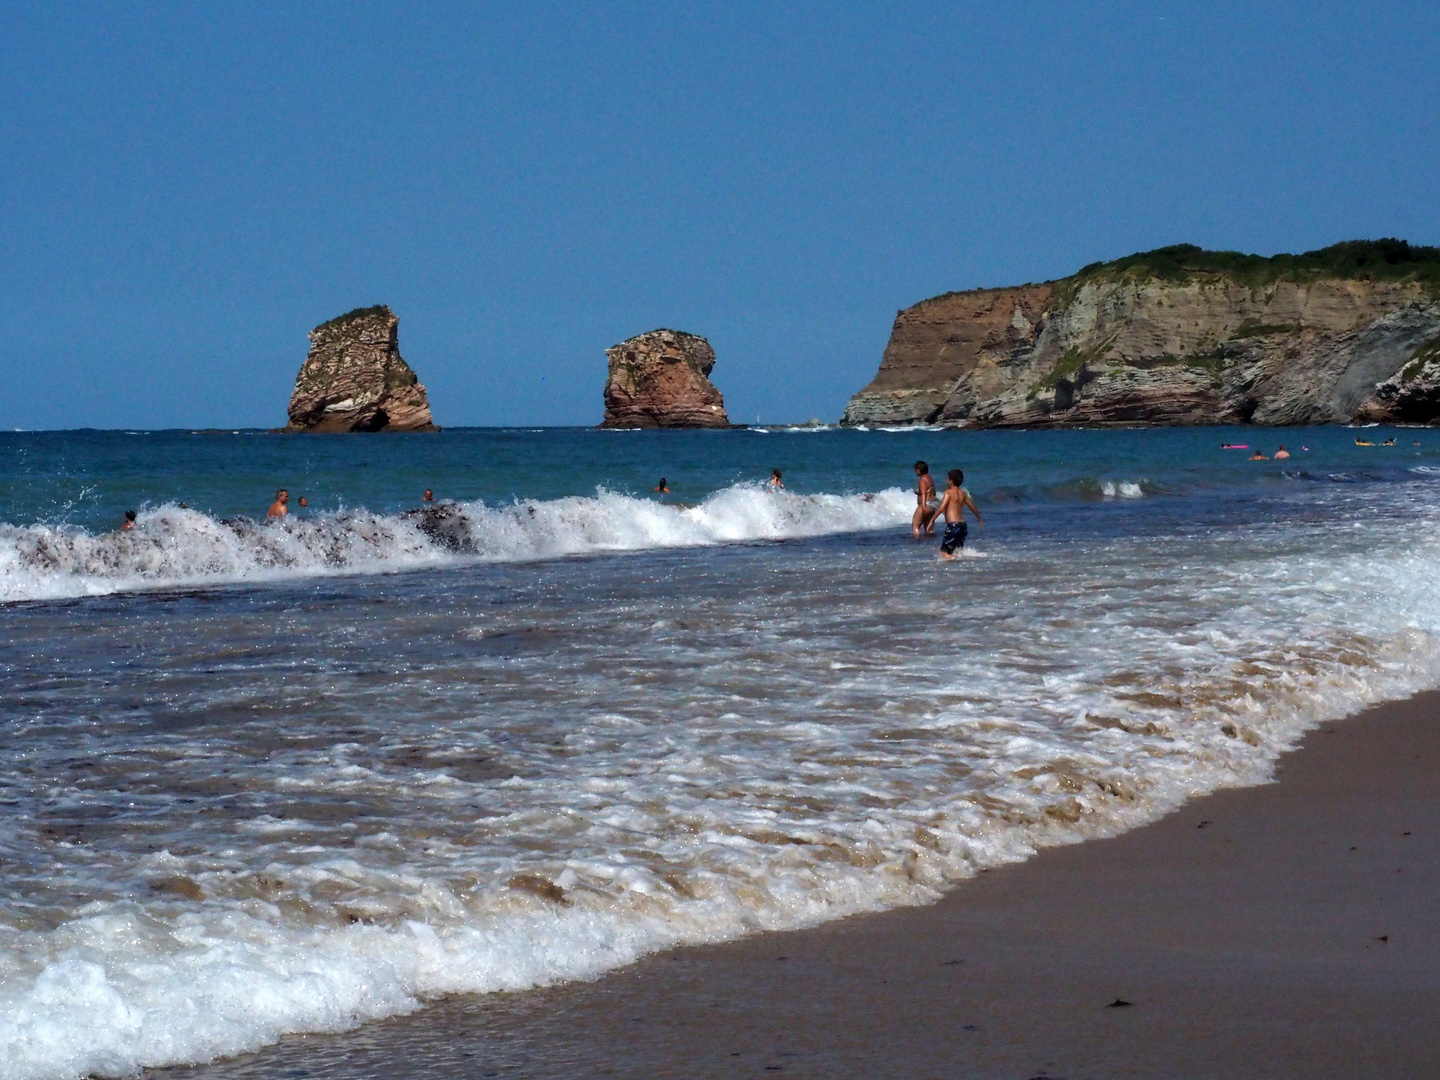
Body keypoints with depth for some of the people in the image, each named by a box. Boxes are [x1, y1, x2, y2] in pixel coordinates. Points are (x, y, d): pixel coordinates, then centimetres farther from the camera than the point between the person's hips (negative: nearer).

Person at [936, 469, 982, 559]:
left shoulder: (949, 492, -5)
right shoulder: (963, 493, 14)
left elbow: (941, 508, -17)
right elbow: (973, 508, 26)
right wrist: (979, 519, 42)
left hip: (953, 525, -7)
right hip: (962, 524, 7)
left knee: (944, 553, -9)